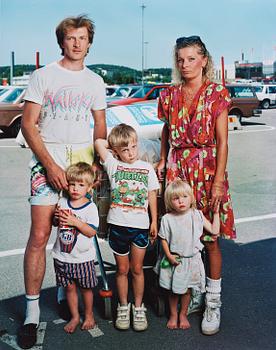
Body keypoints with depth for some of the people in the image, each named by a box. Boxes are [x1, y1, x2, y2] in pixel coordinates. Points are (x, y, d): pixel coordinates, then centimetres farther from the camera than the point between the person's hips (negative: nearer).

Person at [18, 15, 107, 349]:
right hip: (48, 157, -3)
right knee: (40, 234, -9)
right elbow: (28, 124, -3)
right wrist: (50, 165, -12)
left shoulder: (95, 81, 14)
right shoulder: (43, 76, 2)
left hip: (83, 157, 4)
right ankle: (32, 312, -1)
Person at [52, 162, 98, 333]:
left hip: (83, 257, -3)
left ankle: (89, 315, 32)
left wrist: (74, 221, -25)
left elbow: (92, 232, -17)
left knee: (86, 287, 11)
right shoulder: (62, 202, 1)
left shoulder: (91, 207, -11)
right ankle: (75, 317, 30)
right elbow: (55, 223, 13)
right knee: (70, 287, 13)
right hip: (62, 256, 3)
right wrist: (57, 217, -10)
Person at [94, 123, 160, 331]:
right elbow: (99, 143, -11)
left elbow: (152, 195, 7)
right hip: (118, 224, 0)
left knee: (137, 269, 10)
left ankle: (138, 307, 25)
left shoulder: (147, 168, 3)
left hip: (140, 225, 1)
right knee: (122, 269, 11)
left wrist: (154, 221, 6)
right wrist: (113, 147, 4)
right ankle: (123, 307, 27)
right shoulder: (113, 165, -1)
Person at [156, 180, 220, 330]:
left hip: (191, 260, 1)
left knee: (186, 289, 13)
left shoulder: (197, 215, -6)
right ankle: (173, 315, 33)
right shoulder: (167, 219, -11)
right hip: (174, 260, -1)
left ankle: (183, 315, 33)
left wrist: (216, 212, -5)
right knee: (173, 290, 13)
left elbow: (214, 231, -4)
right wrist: (169, 255, -12)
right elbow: (163, 239, -2)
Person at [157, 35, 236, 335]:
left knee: (209, 239, 1)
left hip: (207, 169, -3)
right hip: (177, 169, 3)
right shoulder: (170, 95, 9)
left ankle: (213, 302, 15)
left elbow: (222, 142, -6)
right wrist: (162, 161, 7)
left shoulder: (217, 94, -3)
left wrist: (218, 181, -12)